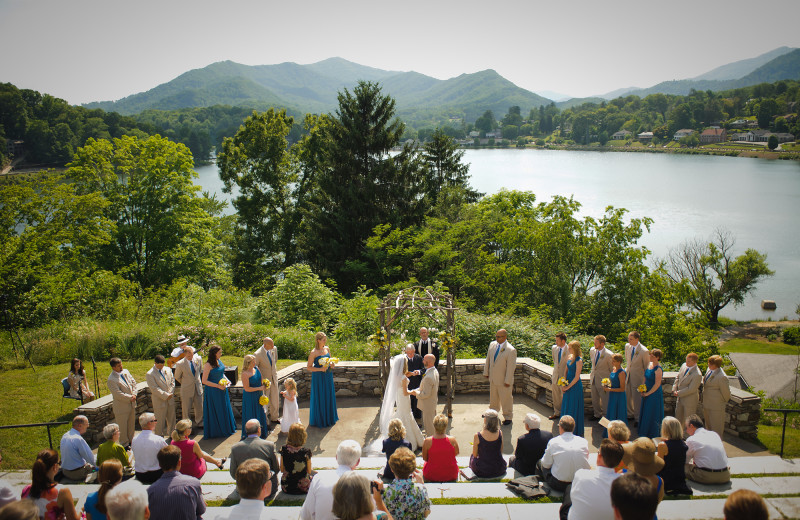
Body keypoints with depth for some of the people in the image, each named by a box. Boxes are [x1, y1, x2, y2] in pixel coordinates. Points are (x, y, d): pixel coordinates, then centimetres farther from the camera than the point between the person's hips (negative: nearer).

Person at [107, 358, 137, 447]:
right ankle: (124, 444, 23)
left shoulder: (126, 372, 3)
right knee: (122, 427, 7)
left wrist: (134, 394, -6)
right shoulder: (111, 380, -21)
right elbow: (118, 394, -23)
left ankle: (131, 440, 37)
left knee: (131, 424, 20)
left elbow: (133, 382, 8)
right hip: (121, 407, -7)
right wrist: (130, 398, -17)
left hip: (131, 404, 7)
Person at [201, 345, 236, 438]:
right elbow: (204, 381, -21)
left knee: (225, 409, 18)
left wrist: (226, 379, 0)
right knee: (215, 412, 7)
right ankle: (216, 431, 23)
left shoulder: (219, 361, 1)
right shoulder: (208, 365, -21)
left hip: (222, 389, 7)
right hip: (213, 391, -7)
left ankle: (226, 428, 33)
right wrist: (218, 386, -21)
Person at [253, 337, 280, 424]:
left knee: (275, 400, 18)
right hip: (265, 380, -5)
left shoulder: (274, 349, -7)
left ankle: (274, 418, 38)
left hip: (274, 378, 5)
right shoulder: (258, 354, -24)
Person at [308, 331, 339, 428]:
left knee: (329, 396, 13)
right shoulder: (313, 353, -14)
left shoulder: (327, 349, 3)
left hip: (328, 376, 6)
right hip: (318, 378, -6)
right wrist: (320, 369, -22)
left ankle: (329, 418, 29)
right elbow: (309, 367, -11)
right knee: (320, 398, 2)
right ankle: (319, 420, 17)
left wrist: (332, 365, -5)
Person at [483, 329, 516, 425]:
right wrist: (486, 372, 12)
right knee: (493, 396, 23)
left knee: (506, 399, 8)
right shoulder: (492, 345, -2)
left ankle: (508, 417, 26)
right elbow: (488, 359, 9)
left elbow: (511, 367, -18)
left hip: (503, 380, -6)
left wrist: (507, 381, -16)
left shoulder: (511, 350, -22)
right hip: (493, 378, 6)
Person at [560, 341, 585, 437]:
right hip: (568, 384, 8)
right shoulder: (569, 357, 3)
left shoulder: (579, 360, -20)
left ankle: (575, 430, 16)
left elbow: (576, 377, -18)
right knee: (566, 406, 17)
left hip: (575, 385, -8)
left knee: (574, 407, 3)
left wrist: (568, 386, -12)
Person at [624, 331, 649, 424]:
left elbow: (647, 366, -9)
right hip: (628, 375, 6)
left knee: (637, 398, 4)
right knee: (627, 396, 16)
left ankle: (637, 418, 20)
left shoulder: (644, 351, -21)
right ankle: (630, 414, 36)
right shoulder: (627, 346, -4)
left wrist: (646, 380, -3)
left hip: (637, 377, -6)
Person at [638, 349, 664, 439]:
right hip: (646, 393, 8)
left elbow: (657, 384, -20)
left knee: (652, 414, 5)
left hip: (654, 394, -8)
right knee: (644, 412, 18)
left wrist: (648, 393, -14)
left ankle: (653, 435, 21)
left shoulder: (658, 369, -22)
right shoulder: (649, 365, 3)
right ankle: (644, 433, 35)